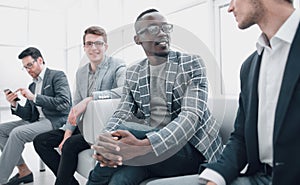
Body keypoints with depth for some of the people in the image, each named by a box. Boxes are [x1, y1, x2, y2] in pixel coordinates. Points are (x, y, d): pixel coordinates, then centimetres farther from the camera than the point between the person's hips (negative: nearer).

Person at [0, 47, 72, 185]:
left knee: (17, 133, -26)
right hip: (38, 121, 9)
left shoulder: (57, 76, -2)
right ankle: (23, 171, -2)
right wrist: (14, 104, -3)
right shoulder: (32, 86, 19)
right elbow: (29, 116, 16)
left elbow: (64, 104, -18)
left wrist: (34, 97, -18)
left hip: (56, 121, -9)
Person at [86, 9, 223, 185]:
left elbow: (191, 116, -15)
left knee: (121, 131, -26)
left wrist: (143, 145, -31)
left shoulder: (192, 64, -3)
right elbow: (123, 113, 1)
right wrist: (106, 142, -24)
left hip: (192, 148, -2)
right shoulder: (133, 73, 11)